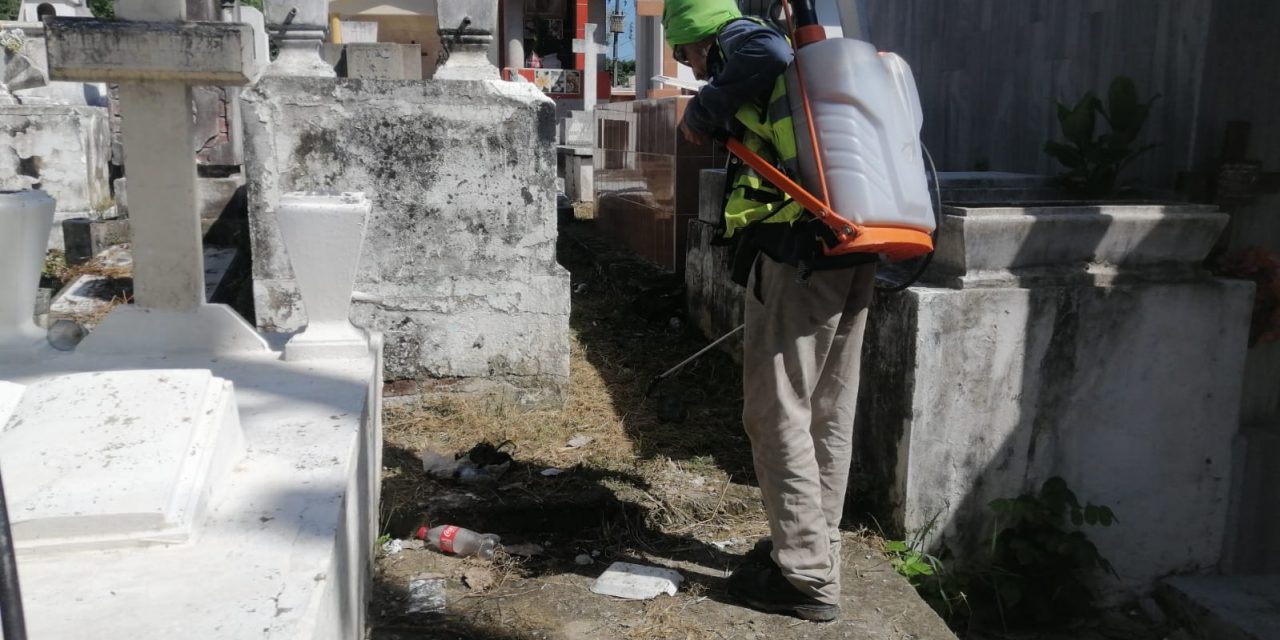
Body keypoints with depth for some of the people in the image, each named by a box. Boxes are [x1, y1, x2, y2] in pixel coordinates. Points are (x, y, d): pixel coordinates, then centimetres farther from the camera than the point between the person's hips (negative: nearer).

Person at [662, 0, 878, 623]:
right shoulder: (808, 62, 25)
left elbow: (766, 51, -24)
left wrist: (704, 109, -12)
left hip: (799, 258, -9)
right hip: (855, 256, 9)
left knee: (778, 414, -1)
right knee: (828, 414, 15)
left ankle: (808, 577, 5)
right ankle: (814, 545, 28)